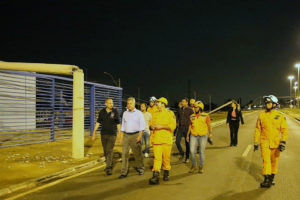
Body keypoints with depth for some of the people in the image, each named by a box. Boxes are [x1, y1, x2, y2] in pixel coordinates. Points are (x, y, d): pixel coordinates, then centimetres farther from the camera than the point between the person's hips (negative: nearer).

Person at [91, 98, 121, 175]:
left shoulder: (115, 111, -5)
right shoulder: (102, 112, 1)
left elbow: (118, 124, 1)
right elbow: (98, 122, 6)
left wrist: (119, 134, 1)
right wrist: (94, 133, 1)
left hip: (112, 134, -3)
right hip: (103, 134, 3)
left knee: (110, 151, -11)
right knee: (105, 151, 12)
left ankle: (108, 168, -8)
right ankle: (110, 164, 32)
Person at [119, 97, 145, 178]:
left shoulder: (139, 113, 1)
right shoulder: (125, 113, 12)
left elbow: (142, 126, -2)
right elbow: (123, 125, 16)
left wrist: (139, 136, -11)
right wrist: (122, 136, 9)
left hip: (135, 135, -3)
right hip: (126, 135, 3)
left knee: (137, 153, 4)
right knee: (124, 153, -3)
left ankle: (140, 168, 23)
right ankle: (124, 172, 0)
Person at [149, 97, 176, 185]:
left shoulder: (170, 113, 2)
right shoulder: (155, 114, 17)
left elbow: (173, 125, -8)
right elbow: (151, 124, 20)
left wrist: (161, 126, -13)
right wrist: (152, 127, -4)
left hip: (166, 140, -3)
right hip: (156, 140, 3)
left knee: (166, 157, 5)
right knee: (157, 157, -7)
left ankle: (166, 173, 24)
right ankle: (156, 176, -12)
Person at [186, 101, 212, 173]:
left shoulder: (205, 116, -2)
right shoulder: (192, 116, 8)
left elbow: (209, 125, 1)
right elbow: (190, 126, 14)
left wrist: (210, 133, -10)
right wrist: (187, 135, 13)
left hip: (203, 136, -2)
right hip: (193, 136, 2)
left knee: (202, 152, 5)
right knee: (192, 151, -5)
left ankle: (201, 167, 19)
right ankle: (194, 166, 13)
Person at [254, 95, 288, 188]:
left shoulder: (280, 116, -2)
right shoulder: (261, 115, 0)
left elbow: (284, 130, -2)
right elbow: (257, 129, 6)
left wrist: (283, 143, -13)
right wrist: (256, 142, 6)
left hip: (276, 143, 1)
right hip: (265, 143, 0)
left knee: (274, 161, 11)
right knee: (266, 160, -8)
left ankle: (272, 178, 27)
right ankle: (266, 179, -4)